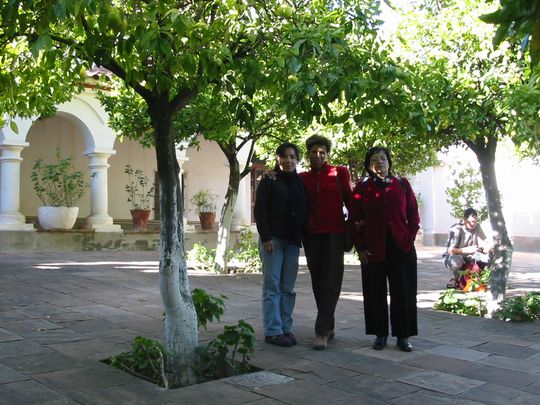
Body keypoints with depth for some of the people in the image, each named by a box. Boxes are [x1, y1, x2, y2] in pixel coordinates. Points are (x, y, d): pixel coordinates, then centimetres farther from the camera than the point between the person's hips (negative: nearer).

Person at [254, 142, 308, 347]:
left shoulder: (299, 183, 15)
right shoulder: (269, 181, 1)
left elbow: (304, 211, 17)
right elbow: (259, 210, -5)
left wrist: (301, 237, 6)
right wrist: (266, 237, -13)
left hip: (292, 241, 5)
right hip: (273, 239, -4)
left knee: (288, 288, 5)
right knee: (272, 286, -2)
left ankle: (286, 328, 12)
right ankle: (273, 331, 1)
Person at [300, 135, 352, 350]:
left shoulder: (339, 173, 4)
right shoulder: (303, 178, 11)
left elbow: (348, 198, 5)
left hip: (334, 233, -3)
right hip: (312, 235, 4)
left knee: (330, 283, -9)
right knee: (318, 283, 8)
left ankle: (321, 332, -10)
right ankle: (329, 326, 20)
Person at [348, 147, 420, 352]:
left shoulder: (402, 184, 5)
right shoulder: (362, 187, 3)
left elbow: (413, 215, 7)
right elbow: (354, 219, 3)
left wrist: (409, 240, -3)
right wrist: (360, 248, -2)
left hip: (401, 248, 0)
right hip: (372, 250, 0)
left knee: (403, 293, 3)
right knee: (375, 293, 5)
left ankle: (403, 336, 14)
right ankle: (380, 335, 18)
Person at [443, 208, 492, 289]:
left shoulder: (477, 227, -4)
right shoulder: (456, 229, -21)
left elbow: (484, 245, -6)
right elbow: (450, 251, -28)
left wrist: (488, 248, -30)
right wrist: (468, 249, -42)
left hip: (469, 258, 5)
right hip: (452, 257, -5)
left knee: (490, 257, -19)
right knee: (456, 260, -40)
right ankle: (455, 278, -6)